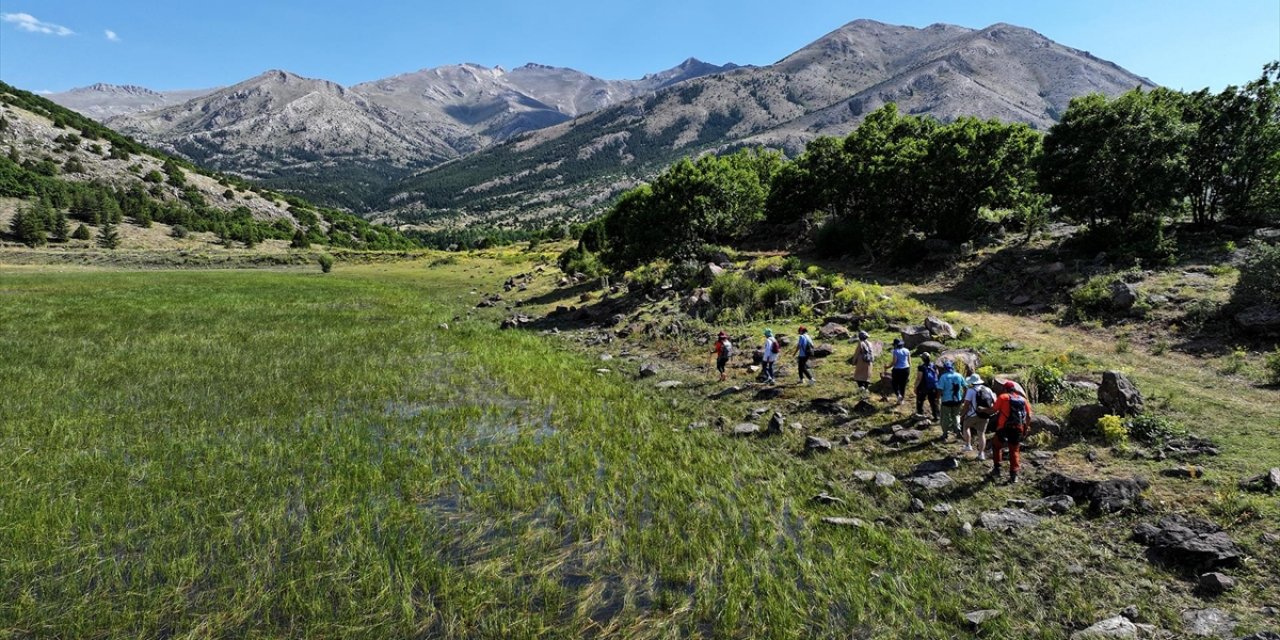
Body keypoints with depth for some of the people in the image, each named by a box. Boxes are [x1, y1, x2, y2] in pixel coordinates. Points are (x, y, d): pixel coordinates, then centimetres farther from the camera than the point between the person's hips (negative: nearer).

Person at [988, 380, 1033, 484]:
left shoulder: (1003, 397, -2)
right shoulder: (1023, 400, 11)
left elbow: (994, 410, -9)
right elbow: (1029, 417, 6)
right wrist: (1025, 428, 17)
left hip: (1004, 428, -3)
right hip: (1018, 429, 3)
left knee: (996, 445, 20)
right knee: (1014, 451, 14)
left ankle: (996, 468, 17)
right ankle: (1014, 475, 10)